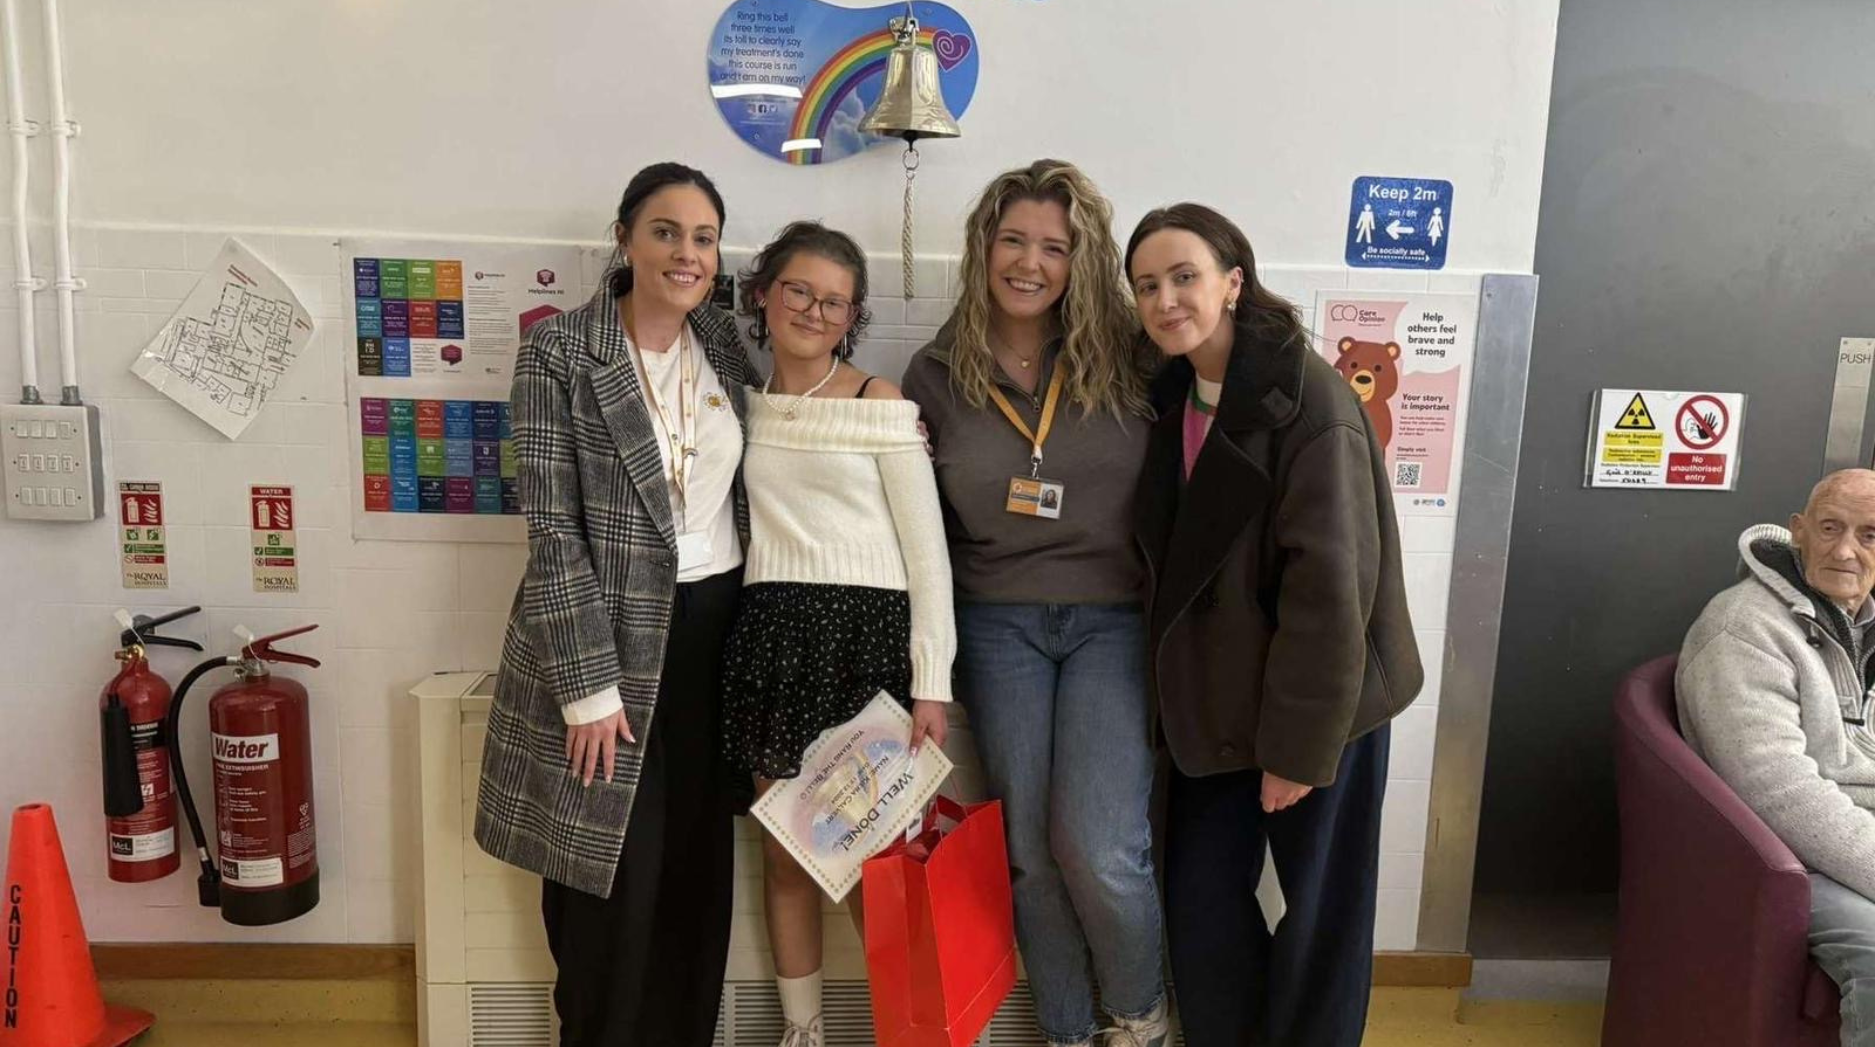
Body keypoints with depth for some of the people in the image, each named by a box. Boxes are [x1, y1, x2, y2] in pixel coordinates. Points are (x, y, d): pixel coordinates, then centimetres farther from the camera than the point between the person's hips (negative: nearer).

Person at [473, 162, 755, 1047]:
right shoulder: (558, 352, -9)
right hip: (609, 638, -4)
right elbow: (553, 530, -12)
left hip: (715, 628, 5)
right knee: (614, 876, 3)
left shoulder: (724, 342, 6)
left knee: (697, 867, 12)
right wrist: (589, 687, -15)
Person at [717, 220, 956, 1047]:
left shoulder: (881, 405, -3)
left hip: (866, 634, -4)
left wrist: (931, 681, -10)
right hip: (769, 635, 4)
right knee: (785, 849, 10)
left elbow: (927, 550, -5)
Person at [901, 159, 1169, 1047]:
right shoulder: (935, 376, 1)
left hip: (1115, 620, -2)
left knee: (1099, 848, -10)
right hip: (996, 626, 2)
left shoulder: (1126, 362, -4)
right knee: (1028, 847, 7)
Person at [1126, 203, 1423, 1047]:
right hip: (1217, 699, 6)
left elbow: (1328, 584, -21)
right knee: (1200, 895, 13)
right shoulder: (1175, 396, 3)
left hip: (1317, 705, -6)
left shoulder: (1306, 399, -20)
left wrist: (1301, 743, -19)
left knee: (1320, 908, 11)